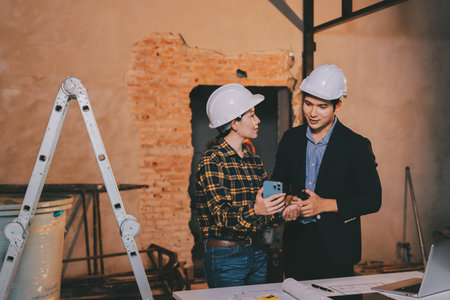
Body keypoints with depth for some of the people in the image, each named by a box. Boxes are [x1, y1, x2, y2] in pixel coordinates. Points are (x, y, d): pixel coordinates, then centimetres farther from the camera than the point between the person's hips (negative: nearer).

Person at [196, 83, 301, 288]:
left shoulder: (253, 160, 11)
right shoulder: (211, 161, -12)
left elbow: (260, 220, 11)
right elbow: (221, 214, -20)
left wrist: (282, 215, -9)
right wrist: (254, 211, -37)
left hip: (256, 253, 7)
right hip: (225, 256, -7)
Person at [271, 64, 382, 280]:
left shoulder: (357, 146, -7)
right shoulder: (291, 139, 5)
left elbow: (373, 200, -8)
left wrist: (326, 205, -17)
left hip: (336, 247, -3)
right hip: (296, 246, 4)